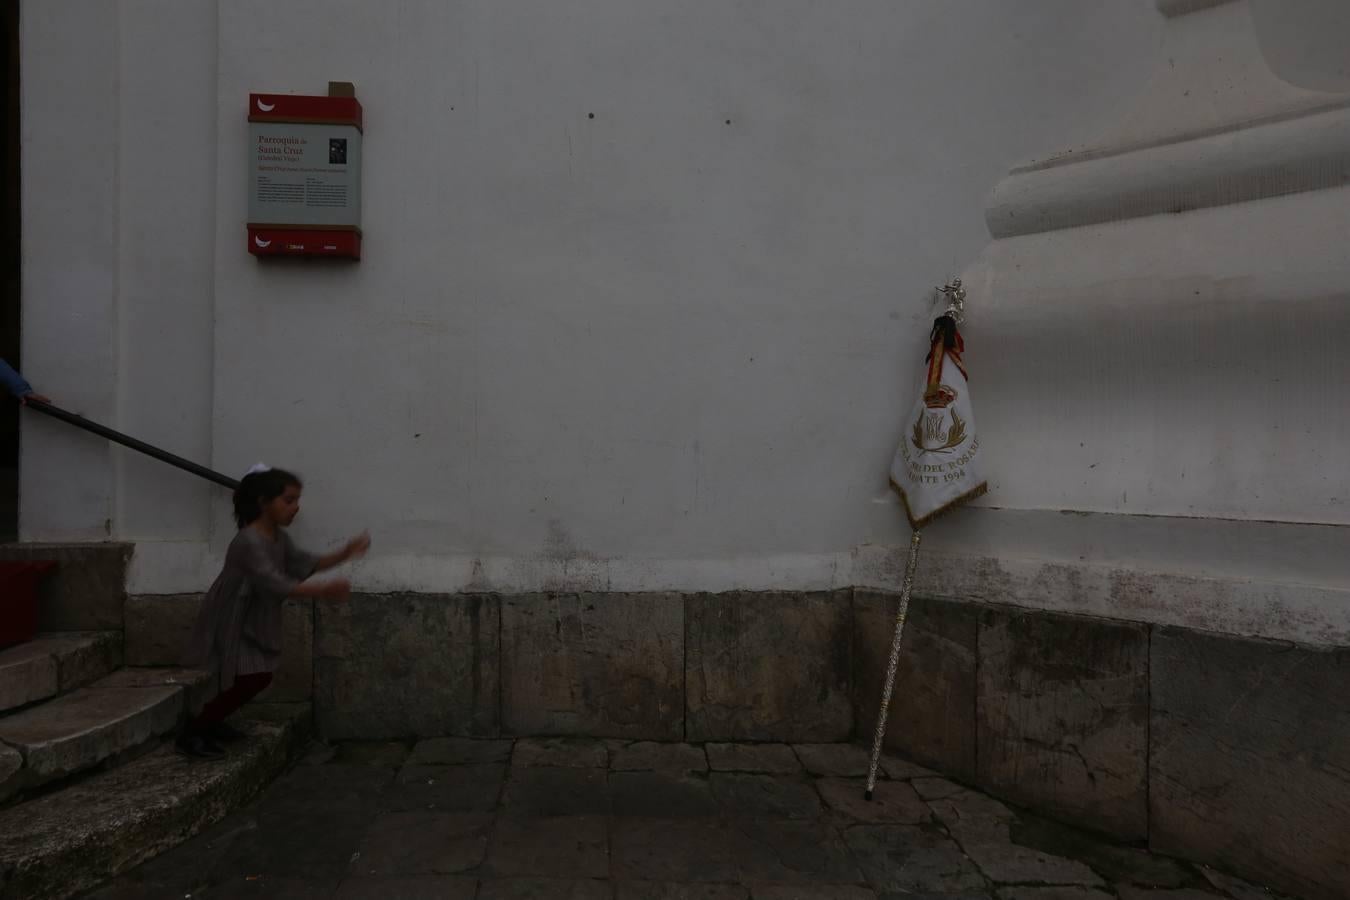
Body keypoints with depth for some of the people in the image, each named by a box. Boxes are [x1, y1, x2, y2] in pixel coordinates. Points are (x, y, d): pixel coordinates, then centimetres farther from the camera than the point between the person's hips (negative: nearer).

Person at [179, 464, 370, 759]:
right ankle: (191, 732, 6)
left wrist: (344, 554, -6)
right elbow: (275, 584, -35)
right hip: (230, 622, -9)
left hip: (253, 621, 9)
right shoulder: (248, 541, -28)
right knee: (246, 680, -10)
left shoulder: (279, 537, 2)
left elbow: (303, 564, 6)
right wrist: (325, 590, -42)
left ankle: (211, 721, 31)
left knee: (260, 677, 12)